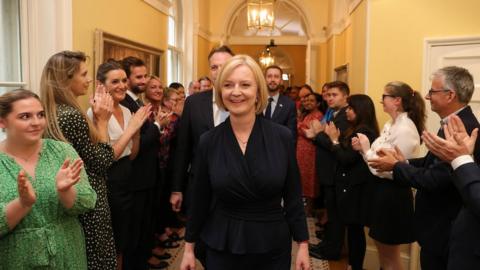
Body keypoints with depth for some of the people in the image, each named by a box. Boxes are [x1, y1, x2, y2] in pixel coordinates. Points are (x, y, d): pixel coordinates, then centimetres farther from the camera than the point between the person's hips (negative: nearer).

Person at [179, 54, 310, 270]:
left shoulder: (282, 136, -8)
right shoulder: (208, 142, -7)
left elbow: (293, 196, -2)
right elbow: (200, 200, 1)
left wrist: (303, 244, -1)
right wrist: (189, 247, 6)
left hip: (273, 247, 0)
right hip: (221, 247, 0)